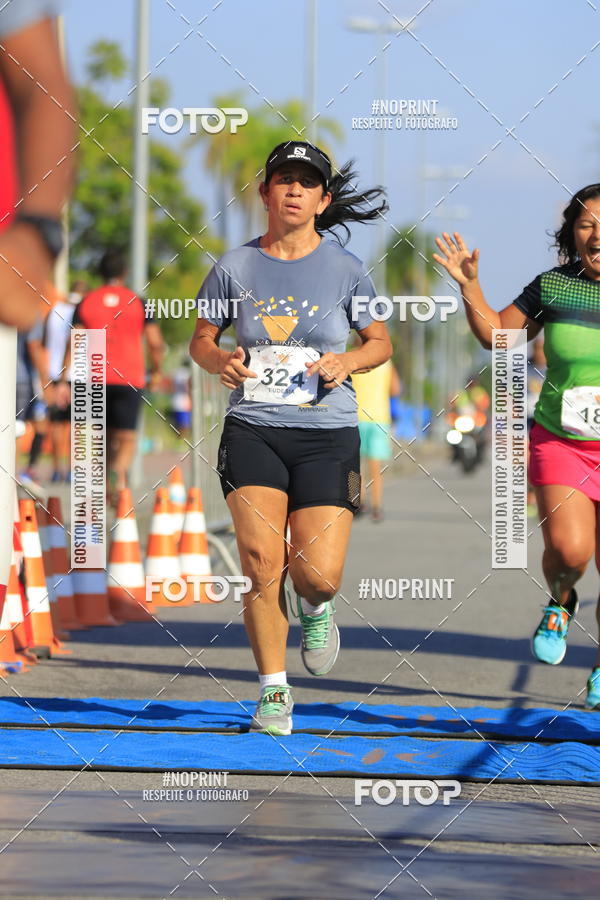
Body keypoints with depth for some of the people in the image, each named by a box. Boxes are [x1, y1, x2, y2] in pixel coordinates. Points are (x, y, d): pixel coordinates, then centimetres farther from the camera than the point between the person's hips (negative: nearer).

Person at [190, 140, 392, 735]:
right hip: (253, 429, 0)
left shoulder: (344, 269, 2)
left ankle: (314, 607, 29)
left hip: (327, 433, 0)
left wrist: (346, 362, -8)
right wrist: (220, 362, -8)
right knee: (261, 563, -13)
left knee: (318, 576, -11)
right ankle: (273, 693, 2)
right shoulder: (234, 267, 4)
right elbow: (201, 339, 15)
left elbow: (380, 342, 13)